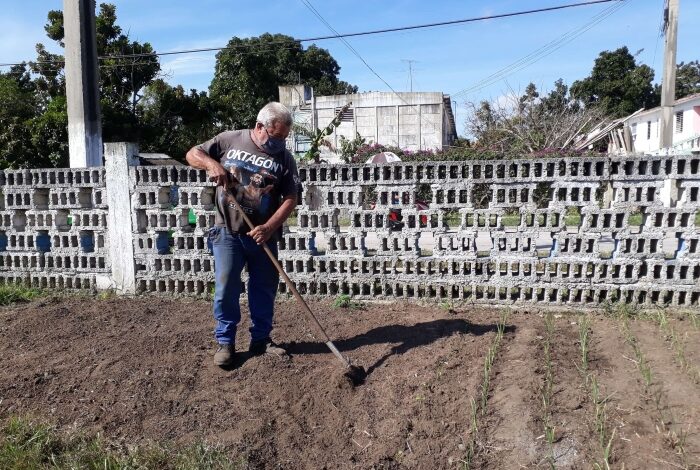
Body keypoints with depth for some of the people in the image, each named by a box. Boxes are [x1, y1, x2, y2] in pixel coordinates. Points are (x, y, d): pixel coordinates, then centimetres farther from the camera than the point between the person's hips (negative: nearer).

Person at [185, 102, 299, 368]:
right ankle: (224, 342, 15)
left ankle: (261, 339, 24)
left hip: (263, 235, 2)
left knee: (265, 289, 9)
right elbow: (193, 154, 6)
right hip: (228, 232, -1)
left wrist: (268, 227, -17)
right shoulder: (230, 140, 0)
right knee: (226, 288, 1)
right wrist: (212, 164, -17)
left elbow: (290, 199, -4)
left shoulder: (284, 158, 0)